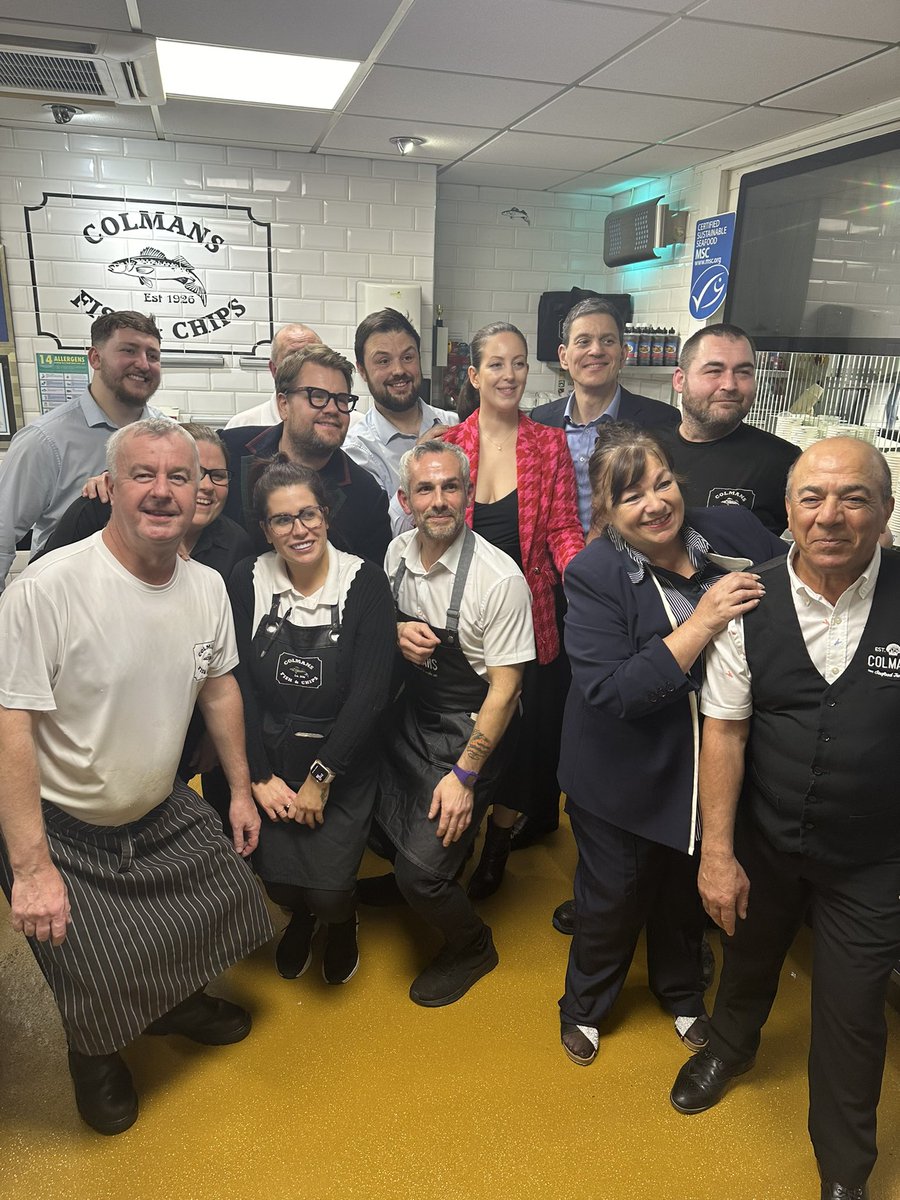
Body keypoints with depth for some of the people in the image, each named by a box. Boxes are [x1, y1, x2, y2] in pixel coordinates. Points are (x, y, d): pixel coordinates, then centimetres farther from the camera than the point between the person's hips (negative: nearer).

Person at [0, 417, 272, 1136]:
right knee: (100, 992, 3)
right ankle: (94, 1058, 42)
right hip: (60, 833, -6)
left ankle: (177, 1004, 51)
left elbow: (218, 686, 7)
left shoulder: (207, 587, -6)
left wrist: (241, 790, 11)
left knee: (229, 901, 17)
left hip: (163, 814, 6)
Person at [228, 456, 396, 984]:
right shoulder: (248, 581, -4)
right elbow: (239, 683, -4)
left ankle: (343, 919, 31)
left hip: (342, 760, -2)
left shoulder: (365, 581, -11)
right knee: (278, 877, -5)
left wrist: (319, 778, -13)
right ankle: (302, 914, 35)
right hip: (271, 757, 2)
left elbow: (370, 693, -14)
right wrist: (260, 776, -8)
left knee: (329, 889, -9)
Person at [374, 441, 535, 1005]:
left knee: (421, 869, -8)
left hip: (468, 733, -6)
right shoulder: (397, 554, -2)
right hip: (407, 719, 6)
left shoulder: (499, 578, -22)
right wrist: (396, 634, -10)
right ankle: (408, 881, 46)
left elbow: (505, 687, -17)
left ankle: (472, 946, 24)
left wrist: (464, 776, -18)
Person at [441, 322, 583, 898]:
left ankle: (498, 844, 34)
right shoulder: (446, 443, 0)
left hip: (530, 612, 0)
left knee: (525, 727, 8)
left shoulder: (550, 444, 2)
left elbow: (563, 529, -2)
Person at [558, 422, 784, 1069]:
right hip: (626, 779, -3)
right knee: (613, 899, 19)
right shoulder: (593, 574, -21)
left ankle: (682, 992, 58)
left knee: (689, 891, 27)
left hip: (713, 768, 4)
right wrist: (702, 622, -34)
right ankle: (584, 1007, 50)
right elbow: (609, 691, -29)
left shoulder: (735, 533, -11)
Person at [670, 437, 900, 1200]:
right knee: (748, 956, 27)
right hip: (762, 841, 2)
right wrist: (717, 851, -8)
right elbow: (724, 732, -9)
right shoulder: (750, 602, -14)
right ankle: (732, 1046, 62)